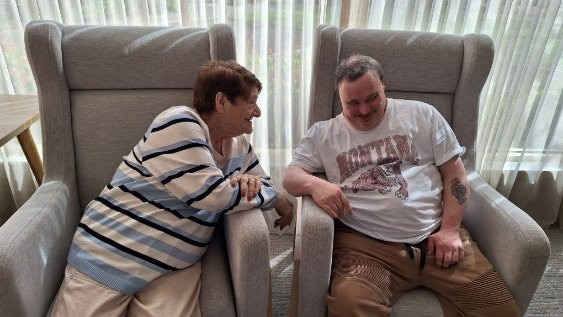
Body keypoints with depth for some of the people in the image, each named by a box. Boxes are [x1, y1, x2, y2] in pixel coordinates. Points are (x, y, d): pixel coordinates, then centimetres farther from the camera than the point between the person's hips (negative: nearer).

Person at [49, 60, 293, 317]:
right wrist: (278, 199, -11)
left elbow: (264, 183, 15)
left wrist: (251, 182, -11)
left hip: (176, 264, 6)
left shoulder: (238, 143, 5)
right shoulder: (178, 125, -20)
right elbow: (215, 195, -26)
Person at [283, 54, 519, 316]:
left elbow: (455, 174, 11)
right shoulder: (322, 133, 11)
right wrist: (314, 184, -18)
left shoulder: (422, 114, 12)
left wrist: (450, 229, -2)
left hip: (435, 235, 3)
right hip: (366, 244, -2)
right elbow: (291, 176, 6)